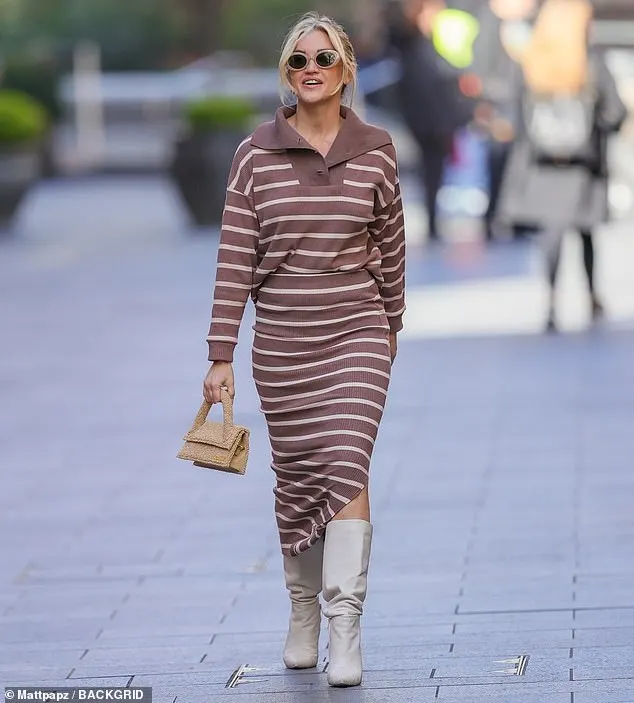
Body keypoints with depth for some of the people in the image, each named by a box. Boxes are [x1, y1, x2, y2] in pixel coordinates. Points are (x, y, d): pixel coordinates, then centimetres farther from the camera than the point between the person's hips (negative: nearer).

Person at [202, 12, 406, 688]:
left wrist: (391, 327, 19)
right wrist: (221, 357, -6)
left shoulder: (376, 152, -1)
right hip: (281, 340, 1)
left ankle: (345, 630, -16)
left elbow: (390, 249, 11)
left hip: (356, 334, -1)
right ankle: (302, 616, 28)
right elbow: (234, 260, -3)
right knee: (295, 477, 10)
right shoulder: (256, 155, -2)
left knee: (346, 465, -14)